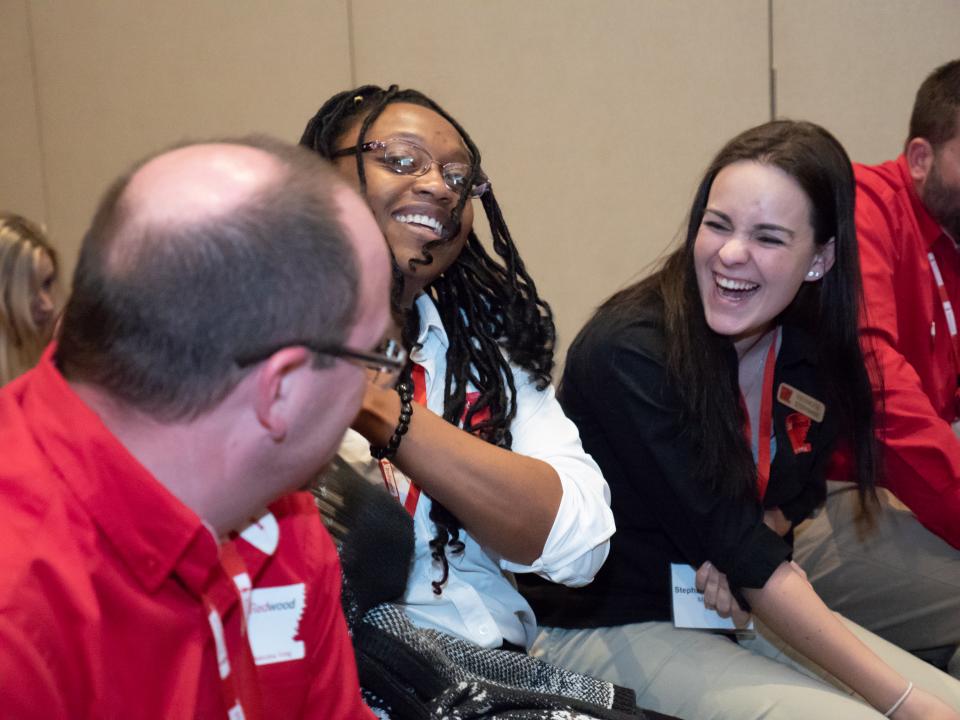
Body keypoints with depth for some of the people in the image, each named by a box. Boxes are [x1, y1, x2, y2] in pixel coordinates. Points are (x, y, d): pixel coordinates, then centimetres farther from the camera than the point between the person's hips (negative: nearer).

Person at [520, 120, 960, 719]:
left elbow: (794, 494, 10)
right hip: (608, 626, -6)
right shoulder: (627, 354, -24)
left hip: (743, 609, 6)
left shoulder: (816, 353, -3)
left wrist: (739, 549, -15)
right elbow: (732, 545, -24)